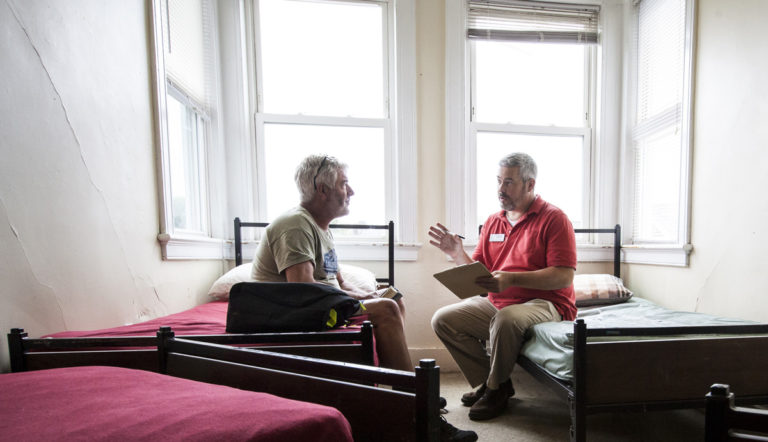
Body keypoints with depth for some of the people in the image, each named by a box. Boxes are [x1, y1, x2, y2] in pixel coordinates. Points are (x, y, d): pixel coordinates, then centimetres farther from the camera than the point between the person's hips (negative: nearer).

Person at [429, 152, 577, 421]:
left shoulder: (554, 219, -6)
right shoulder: (493, 222, 11)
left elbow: (564, 277, -16)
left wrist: (512, 279, -28)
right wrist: (457, 253, -10)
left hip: (545, 303, -6)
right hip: (495, 304, 6)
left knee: (506, 318, -37)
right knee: (443, 319, -7)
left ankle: (497, 390, -8)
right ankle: (488, 380, 5)